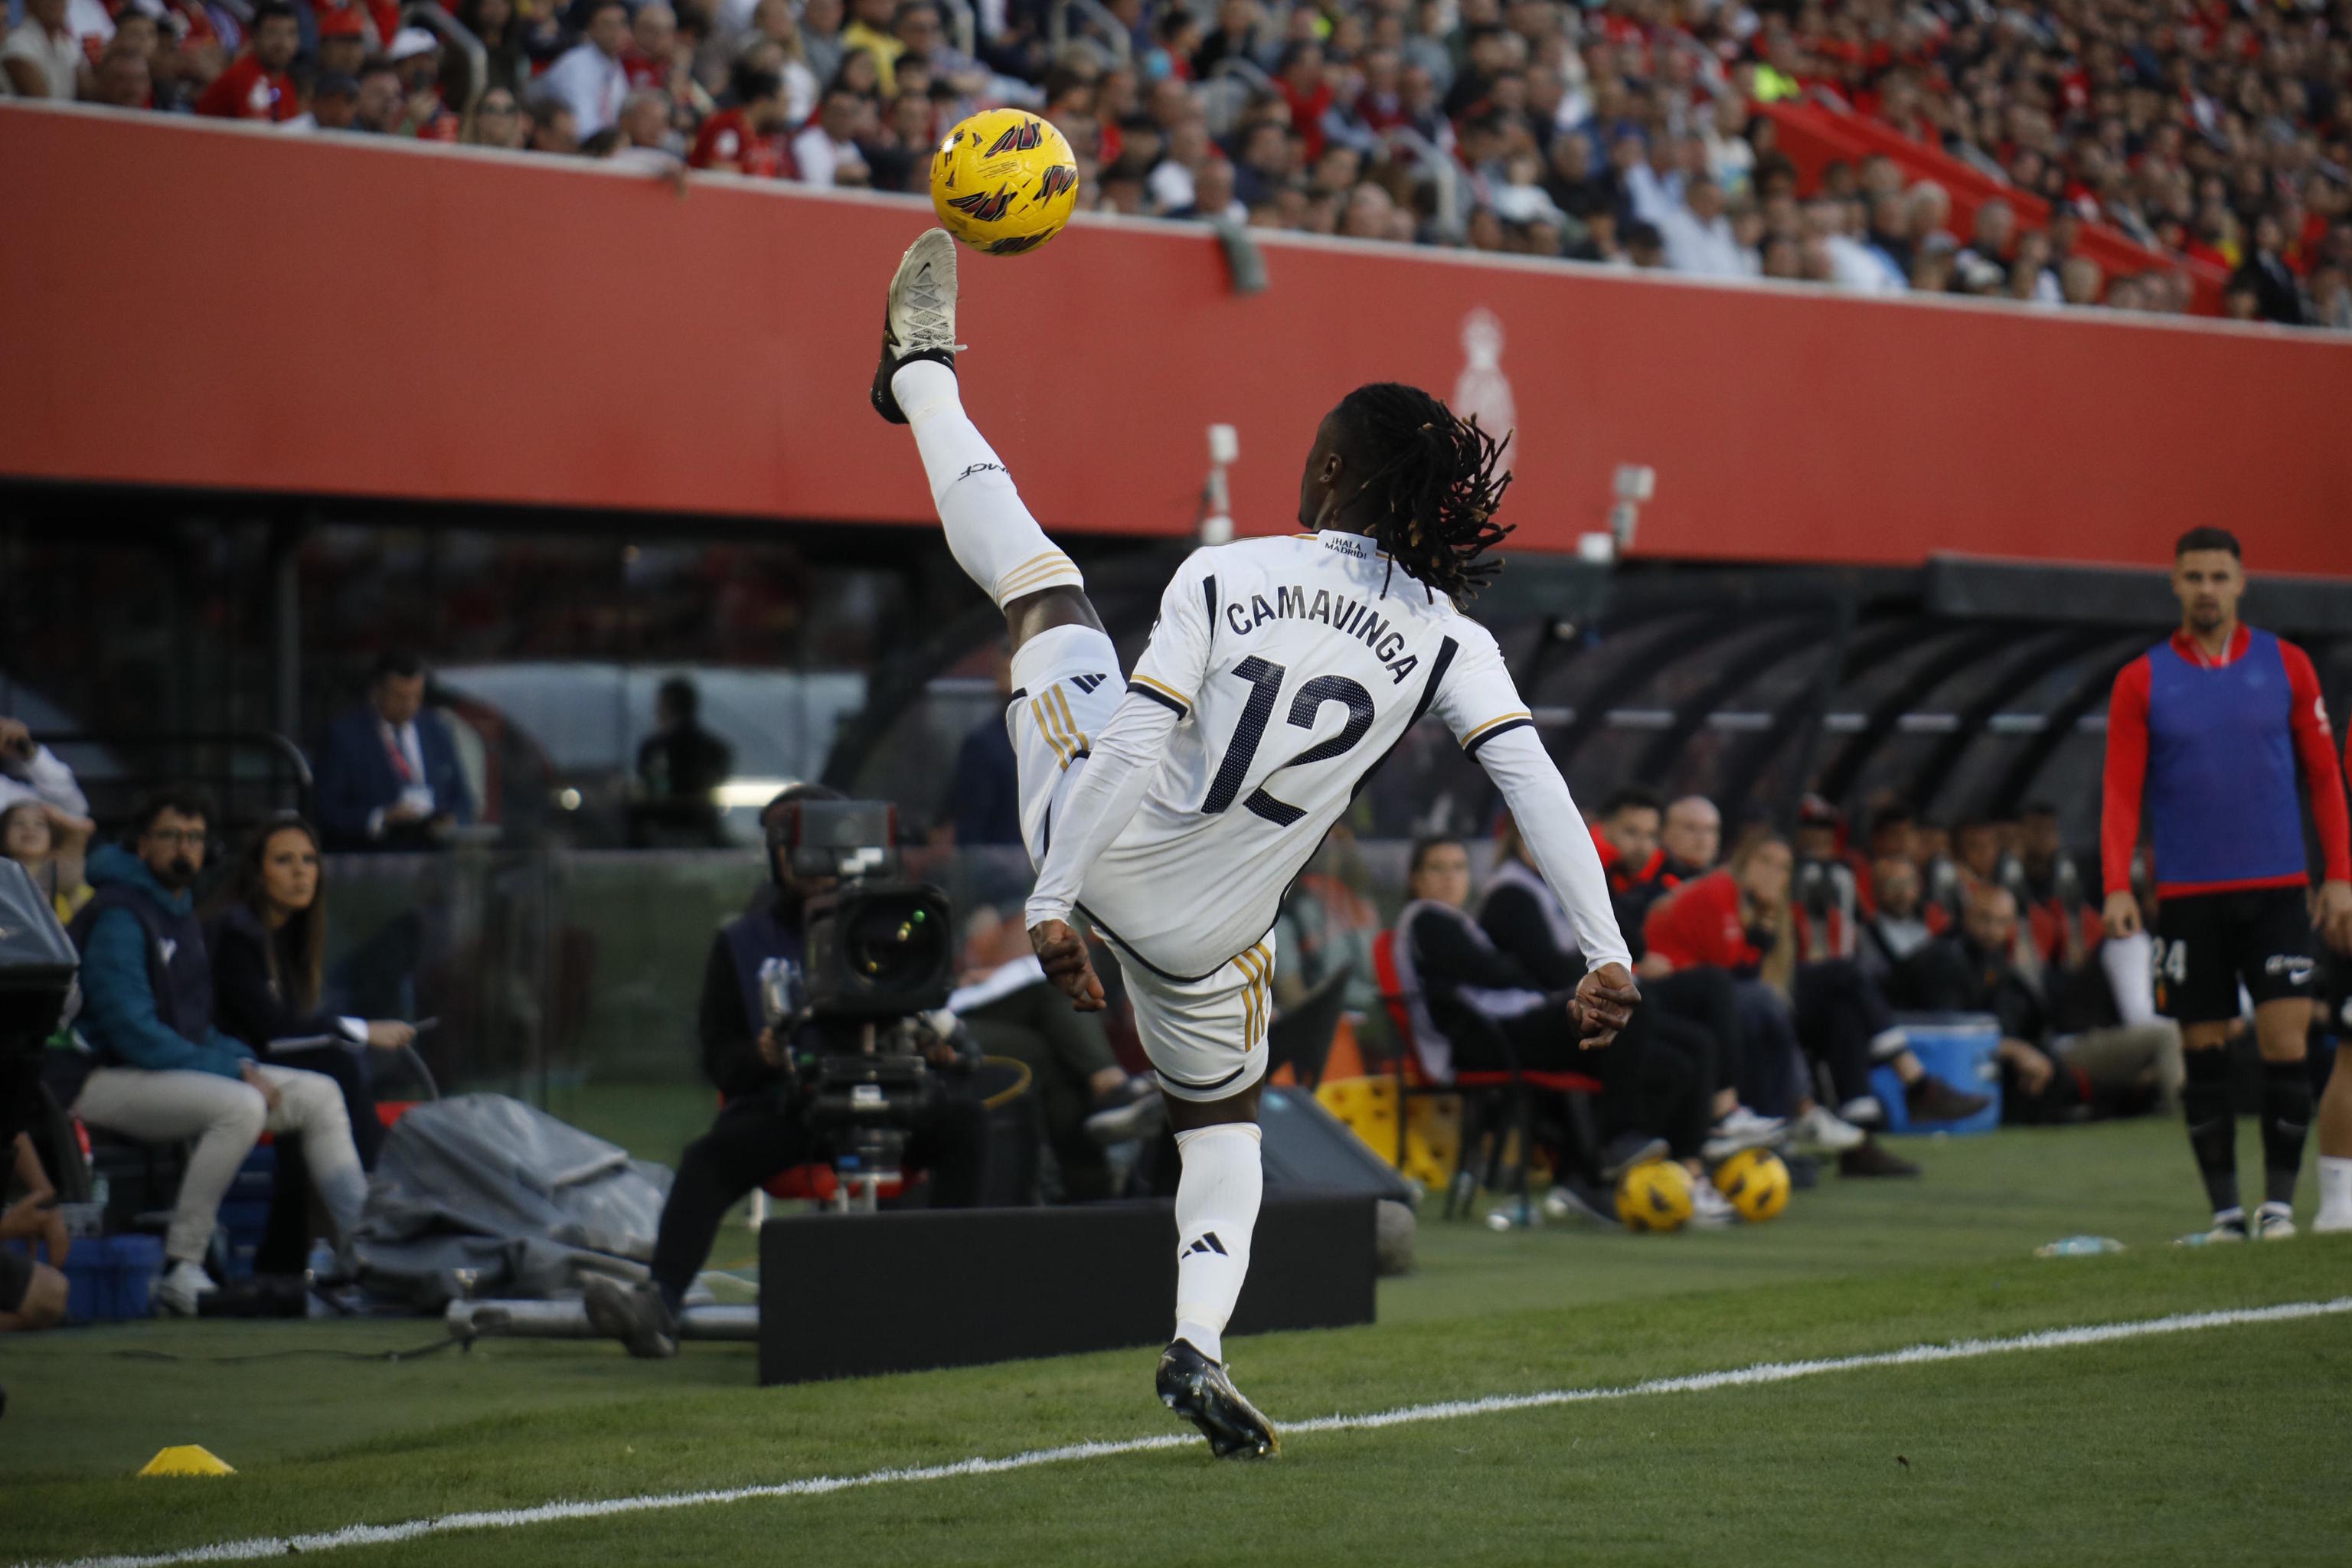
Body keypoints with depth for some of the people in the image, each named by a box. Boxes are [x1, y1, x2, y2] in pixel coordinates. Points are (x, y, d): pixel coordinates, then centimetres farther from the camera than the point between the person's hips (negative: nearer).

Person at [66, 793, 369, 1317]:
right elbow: (132, 1032, -22)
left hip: (182, 1068, 10)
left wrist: (243, 1061, 2)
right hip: (111, 1080, -10)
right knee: (240, 1105, -34)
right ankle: (181, 1269, -29)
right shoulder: (119, 916, -14)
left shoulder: (181, 914, 17)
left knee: (319, 1094, 2)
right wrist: (234, 1072, -21)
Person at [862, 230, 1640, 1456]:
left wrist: (1054, 905, -20)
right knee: (1223, 1118, 28)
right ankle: (1197, 1344, 6)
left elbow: (1134, 745, -20)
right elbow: (1534, 781, -18)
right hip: (1207, 934, 1)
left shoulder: (1225, 576, -13)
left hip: (1086, 845, -1)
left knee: (1037, 574, 20)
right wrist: (1606, 952, -19)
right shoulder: (1447, 637, -8)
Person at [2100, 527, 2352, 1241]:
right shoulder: (2142, 681, 3)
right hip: (2187, 893, 0)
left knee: (2286, 1043, -9)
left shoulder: (2286, 665, 5)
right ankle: (2224, 1210, 10)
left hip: (2277, 888, 0)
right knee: (2203, 1052, 3)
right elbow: (2121, 794, 0)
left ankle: (2279, 1202, 0)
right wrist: (2117, 887, -13)